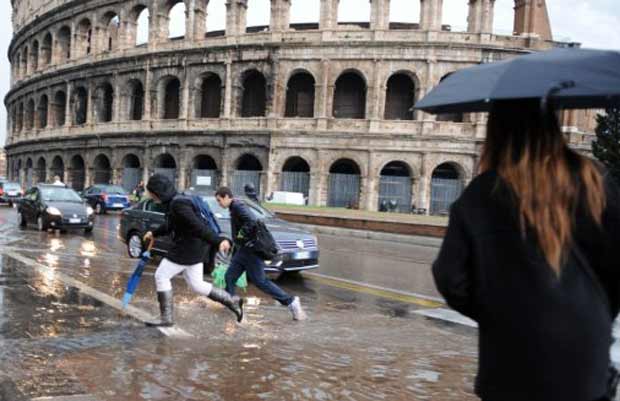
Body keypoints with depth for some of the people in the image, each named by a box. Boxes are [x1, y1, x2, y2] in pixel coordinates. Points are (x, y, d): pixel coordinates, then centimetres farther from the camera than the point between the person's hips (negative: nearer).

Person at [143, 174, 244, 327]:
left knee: (161, 276, 0)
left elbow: (198, 226, -29)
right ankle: (232, 301, 19)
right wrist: (154, 233, 37)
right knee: (196, 284, 14)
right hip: (193, 247, 10)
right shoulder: (172, 202, 9)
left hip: (187, 248, -10)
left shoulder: (178, 204, -21)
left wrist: (217, 240, -34)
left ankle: (167, 318, 6)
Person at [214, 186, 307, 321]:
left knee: (260, 282, -7)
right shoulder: (234, 208, 16)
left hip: (251, 250, -10)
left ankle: (291, 302, 0)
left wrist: (241, 235, -19)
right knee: (230, 277, 6)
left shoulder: (237, 205, -15)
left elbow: (252, 221, -30)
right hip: (242, 250, 10)